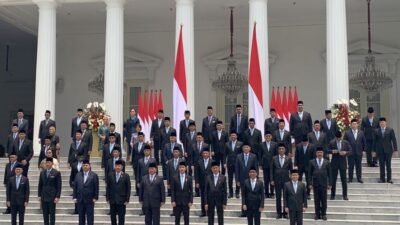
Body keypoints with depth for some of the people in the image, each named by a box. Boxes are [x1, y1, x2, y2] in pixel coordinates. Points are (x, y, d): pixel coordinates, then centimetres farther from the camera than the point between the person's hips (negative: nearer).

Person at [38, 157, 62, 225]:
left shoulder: (56, 173, -4)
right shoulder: (42, 173, 9)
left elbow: (59, 186, -6)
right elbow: (40, 185, 12)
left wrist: (57, 197, -11)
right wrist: (39, 195, 5)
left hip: (52, 197, -4)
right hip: (44, 197, 4)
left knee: (52, 214, 1)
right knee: (45, 214, 7)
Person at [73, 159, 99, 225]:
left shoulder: (94, 175, -2)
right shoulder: (78, 175, 9)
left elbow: (96, 187, -4)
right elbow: (75, 187, 9)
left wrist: (95, 197, -9)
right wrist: (74, 197, 3)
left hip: (90, 200, -3)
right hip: (80, 200, 3)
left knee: (90, 217, 2)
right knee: (81, 217, 9)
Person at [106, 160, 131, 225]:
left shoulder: (126, 176, -2)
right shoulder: (110, 175, 4)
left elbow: (128, 189, -2)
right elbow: (108, 187, 7)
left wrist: (127, 200, -6)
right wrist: (107, 198, 2)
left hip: (122, 200, -2)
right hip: (112, 200, 2)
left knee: (121, 217, 3)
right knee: (113, 217, 9)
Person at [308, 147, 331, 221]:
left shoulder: (327, 162, 3)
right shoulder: (312, 162, 3)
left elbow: (329, 173, 4)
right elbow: (310, 173, 3)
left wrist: (330, 184, 1)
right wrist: (310, 183, -1)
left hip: (324, 184, 0)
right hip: (315, 184, 0)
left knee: (324, 200, 3)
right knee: (316, 200, 5)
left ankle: (323, 214, 13)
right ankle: (317, 214, 12)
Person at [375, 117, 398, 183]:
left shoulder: (390, 130, 2)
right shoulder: (377, 131, 6)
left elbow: (394, 140, 0)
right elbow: (375, 141, 6)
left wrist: (395, 149, -6)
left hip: (388, 150, -1)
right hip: (380, 150, 1)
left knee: (388, 165, 3)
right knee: (381, 165, 3)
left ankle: (389, 179, 7)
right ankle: (382, 178, 8)